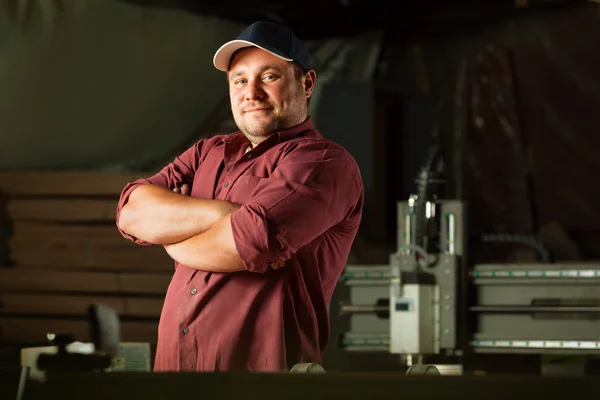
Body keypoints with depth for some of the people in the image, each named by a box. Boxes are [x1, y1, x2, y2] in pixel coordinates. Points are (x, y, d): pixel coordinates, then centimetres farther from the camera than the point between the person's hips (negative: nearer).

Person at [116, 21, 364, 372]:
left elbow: (250, 242, -21)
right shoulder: (208, 153, 14)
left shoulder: (323, 162, -7)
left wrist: (171, 240, -2)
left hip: (261, 366, -6)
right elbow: (131, 212, 0)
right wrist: (223, 213, -14)